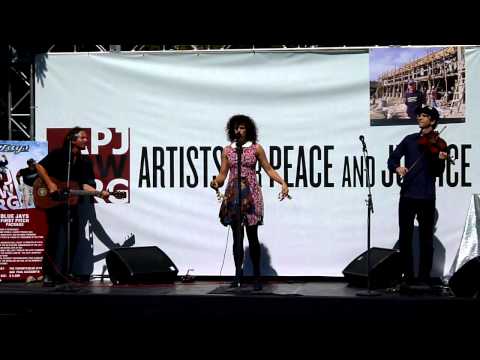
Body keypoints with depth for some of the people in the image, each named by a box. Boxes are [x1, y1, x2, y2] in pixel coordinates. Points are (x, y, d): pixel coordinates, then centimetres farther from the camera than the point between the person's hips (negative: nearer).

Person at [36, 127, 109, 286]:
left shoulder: (85, 162, 10)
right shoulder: (58, 154, -2)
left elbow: (85, 185, 3)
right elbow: (40, 166, -6)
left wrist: (100, 193, -14)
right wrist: (50, 184, -17)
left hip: (72, 202, 5)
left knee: (72, 237, 3)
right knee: (57, 236, -9)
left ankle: (63, 273, 13)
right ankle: (50, 275, -4)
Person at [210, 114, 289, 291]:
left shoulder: (256, 148, 4)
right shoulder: (227, 150, 8)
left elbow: (268, 169, 5)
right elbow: (223, 174, 7)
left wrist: (283, 183, -8)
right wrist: (216, 182, -15)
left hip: (251, 195, -2)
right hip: (233, 195, 2)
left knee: (252, 236, -2)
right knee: (237, 236, 2)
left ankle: (256, 276, 3)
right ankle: (238, 273, 4)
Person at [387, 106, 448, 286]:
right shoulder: (410, 140, 12)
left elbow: (437, 173, -5)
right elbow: (392, 158, 12)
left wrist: (441, 160, -26)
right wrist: (397, 168, -10)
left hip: (426, 197, -3)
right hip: (407, 195, 3)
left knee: (426, 238, 1)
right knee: (405, 237, 4)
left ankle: (424, 278, 6)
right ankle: (408, 277, 13)